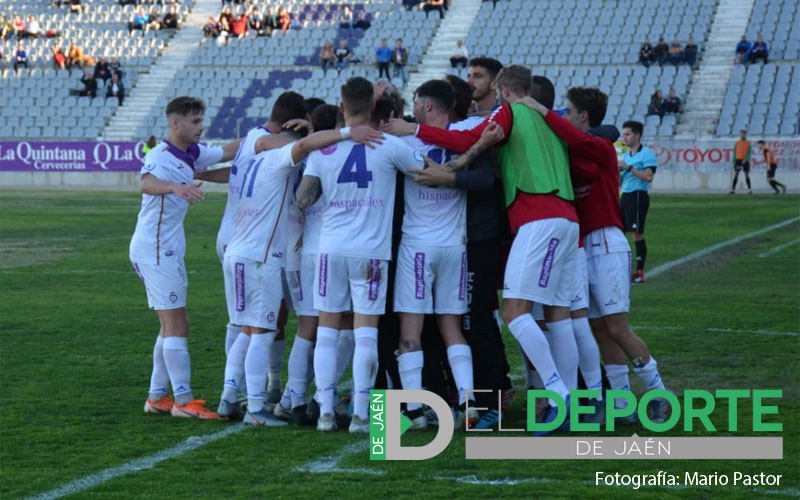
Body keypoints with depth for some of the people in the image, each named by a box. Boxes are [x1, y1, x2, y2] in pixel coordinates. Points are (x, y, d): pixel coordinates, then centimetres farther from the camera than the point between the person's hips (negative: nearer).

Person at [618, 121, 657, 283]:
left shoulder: (647, 154, -7)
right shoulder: (626, 155, 18)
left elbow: (649, 176, -20)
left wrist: (628, 168, -20)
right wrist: (618, 171, 2)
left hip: (638, 196, -8)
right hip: (625, 196, 8)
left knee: (637, 233, -8)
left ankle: (639, 272, -5)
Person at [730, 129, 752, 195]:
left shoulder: (748, 143, 2)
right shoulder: (737, 143, 7)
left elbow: (749, 152, -6)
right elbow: (734, 153, 8)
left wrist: (745, 159, -20)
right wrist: (734, 162, 3)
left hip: (745, 161, -1)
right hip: (738, 160, 1)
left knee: (747, 175, 1)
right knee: (735, 175, -5)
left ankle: (750, 190, 7)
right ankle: (733, 190, -7)